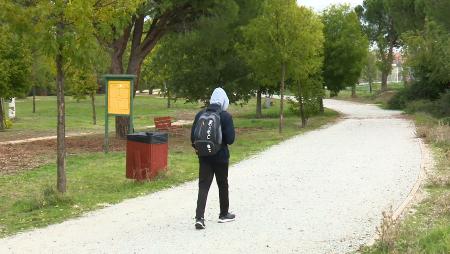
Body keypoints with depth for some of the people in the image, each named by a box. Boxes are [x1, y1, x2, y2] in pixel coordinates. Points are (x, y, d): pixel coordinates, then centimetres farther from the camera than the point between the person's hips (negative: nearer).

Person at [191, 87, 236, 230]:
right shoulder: (226, 116, -12)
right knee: (223, 185, 15)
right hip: (220, 157, -2)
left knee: (203, 186, 1)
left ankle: (199, 217, -12)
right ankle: (224, 214, 28)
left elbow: (193, 136, 0)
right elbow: (230, 139, -14)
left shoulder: (200, 115, -1)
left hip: (204, 157, 3)